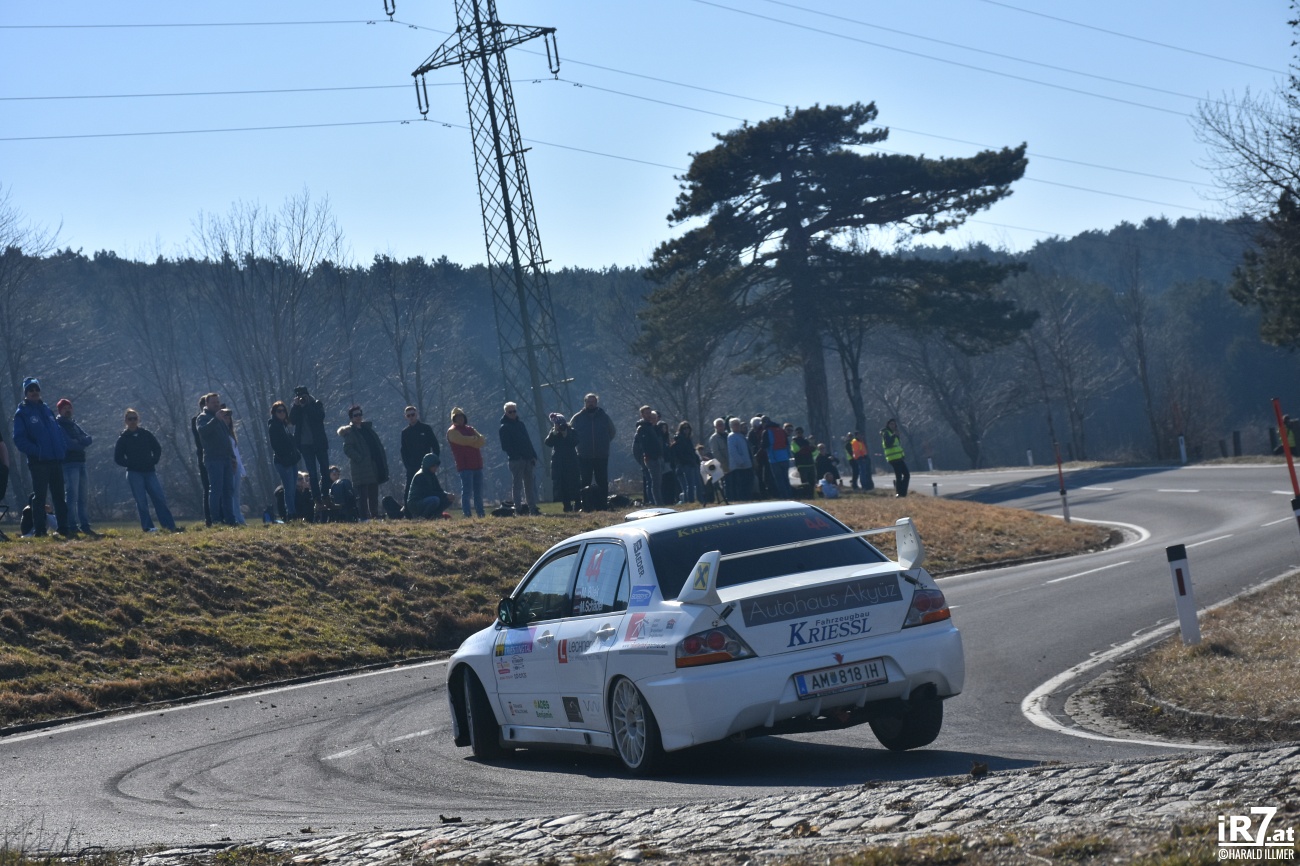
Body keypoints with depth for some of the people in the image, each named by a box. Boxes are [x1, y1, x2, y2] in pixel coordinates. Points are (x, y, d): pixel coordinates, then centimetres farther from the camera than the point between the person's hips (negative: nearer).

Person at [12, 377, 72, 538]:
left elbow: (59, 432, 19)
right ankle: (40, 530, 0)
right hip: (38, 462, -5)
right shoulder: (22, 413, -1)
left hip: (56, 460, 5)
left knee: (59, 496, 7)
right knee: (40, 497, -3)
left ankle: (64, 528, 12)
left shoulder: (47, 410, 16)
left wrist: (63, 449, 3)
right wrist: (36, 451, -17)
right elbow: (19, 439, -8)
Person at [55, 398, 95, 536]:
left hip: (80, 463, 8)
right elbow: (67, 443, -15)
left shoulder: (75, 425, 22)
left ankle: (85, 525, 12)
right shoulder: (58, 426, -1)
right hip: (68, 463, -8)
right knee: (72, 496, -12)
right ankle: (73, 526, -14)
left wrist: (77, 443, -10)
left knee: (84, 497, 8)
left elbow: (89, 439, 8)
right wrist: (81, 444, -2)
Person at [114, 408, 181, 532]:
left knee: (159, 498, -3)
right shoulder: (123, 438, 1)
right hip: (134, 474, -2)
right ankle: (148, 527, -5)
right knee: (141, 501, -6)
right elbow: (118, 458, 2)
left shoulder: (146, 434, 8)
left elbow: (157, 449, 16)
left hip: (149, 472, 2)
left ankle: (170, 525, -5)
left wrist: (153, 461, 0)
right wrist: (131, 465, -9)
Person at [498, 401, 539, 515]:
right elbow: (505, 446, -9)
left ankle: (532, 507, 10)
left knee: (530, 484, 7)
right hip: (515, 459, -7)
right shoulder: (504, 428, -1)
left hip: (527, 458, 7)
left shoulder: (521, 424, 18)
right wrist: (514, 455, -19)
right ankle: (519, 508, -6)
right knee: (517, 484, -5)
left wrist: (533, 455, 9)